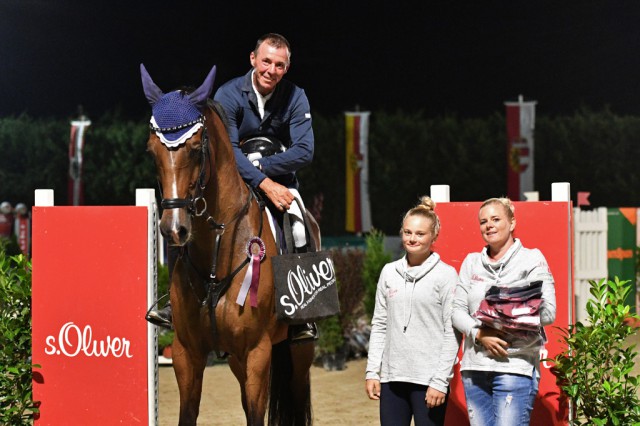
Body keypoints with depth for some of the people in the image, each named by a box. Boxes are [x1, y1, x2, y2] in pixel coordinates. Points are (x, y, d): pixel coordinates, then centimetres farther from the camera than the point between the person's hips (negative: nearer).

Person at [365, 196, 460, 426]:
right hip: (392, 377, 4)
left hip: (428, 379, -4)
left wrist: (440, 381, -11)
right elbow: (379, 325, 14)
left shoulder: (445, 275, -3)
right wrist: (372, 371, 7)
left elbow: (452, 334, -6)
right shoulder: (389, 272, 11)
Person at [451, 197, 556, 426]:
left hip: (516, 366, -5)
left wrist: (511, 318, -19)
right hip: (474, 367, 5)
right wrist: (480, 334, -10)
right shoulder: (472, 262, 17)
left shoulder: (532, 259, 3)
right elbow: (457, 310, 9)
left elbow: (548, 312, -6)